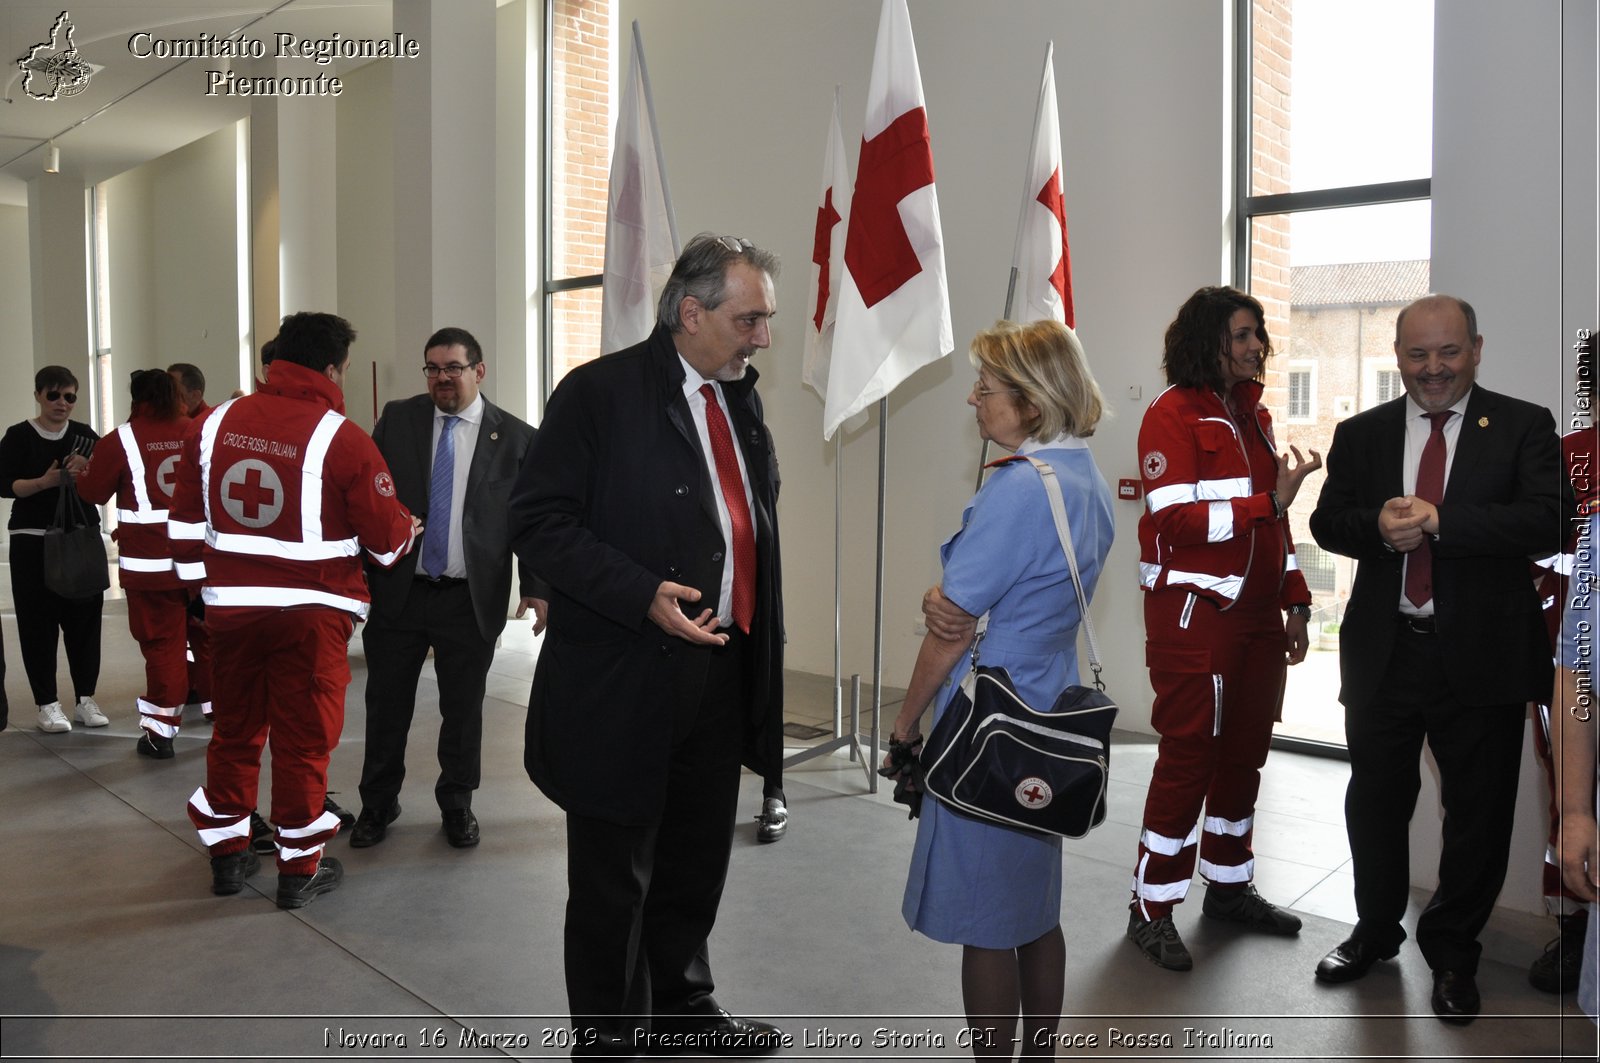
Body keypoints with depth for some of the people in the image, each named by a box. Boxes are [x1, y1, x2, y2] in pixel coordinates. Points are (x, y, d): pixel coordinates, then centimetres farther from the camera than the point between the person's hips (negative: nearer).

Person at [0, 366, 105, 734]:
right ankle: (47, 703, 6)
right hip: (33, 541, -3)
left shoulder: (85, 435, 8)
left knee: (84, 617, 4)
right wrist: (45, 481, -21)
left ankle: (85, 699, 13)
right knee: (39, 621, -1)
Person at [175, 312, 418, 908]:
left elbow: (186, 523, 9)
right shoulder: (343, 439, -14)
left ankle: (227, 855, 32)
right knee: (303, 740, 6)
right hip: (311, 613, -5)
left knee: (235, 731, 18)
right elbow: (386, 538, -8)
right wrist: (409, 528, 14)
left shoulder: (214, 424, 2)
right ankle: (299, 870, 18)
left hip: (229, 607, 5)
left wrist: (203, 585, 20)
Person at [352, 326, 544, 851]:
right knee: (386, 704, 12)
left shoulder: (515, 437, -1)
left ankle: (456, 803, 30)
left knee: (463, 709, 11)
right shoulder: (397, 419, 4)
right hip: (396, 591, 2)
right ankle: (377, 804, 31)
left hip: (471, 600, -1)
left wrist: (536, 588, -8)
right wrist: (357, 571, -3)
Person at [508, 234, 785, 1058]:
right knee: (614, 881, 9)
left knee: (695, 864, 22)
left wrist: (760, 643, 13)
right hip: (625, 682, -7)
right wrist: (643, 597, -25)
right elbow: (538, 519, -16)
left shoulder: (742, 400, 10)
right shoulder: (599, 392, -12)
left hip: (722, 674, 7)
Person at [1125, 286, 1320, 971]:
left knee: (1244, 752, 13)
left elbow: (1274, 522, 20)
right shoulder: (1173, 414, -8)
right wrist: (1270, 501, -19)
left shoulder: (1252, 415, 16)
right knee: (1188, 757, -3)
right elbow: (1177, 522, -17)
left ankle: (1229, 888, 29)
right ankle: (1151, 909, 9)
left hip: (1256, 615, 7)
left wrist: (1295, 603, 15)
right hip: (1194, 613, -7)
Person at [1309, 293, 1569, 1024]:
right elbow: (1326, 522, 4)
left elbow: (1549, 522, -14)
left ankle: (1453, 951, 32)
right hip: (1384, 652, 2)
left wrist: (1438, 520, -24)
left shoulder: (1524, 428, -2)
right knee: (1375, 801, 15)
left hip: (1482, 654, -2)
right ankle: (1375, 931, 37)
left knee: (1479, 813, 10)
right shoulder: (1361, 434, 6)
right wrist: (1377, 526, -17)